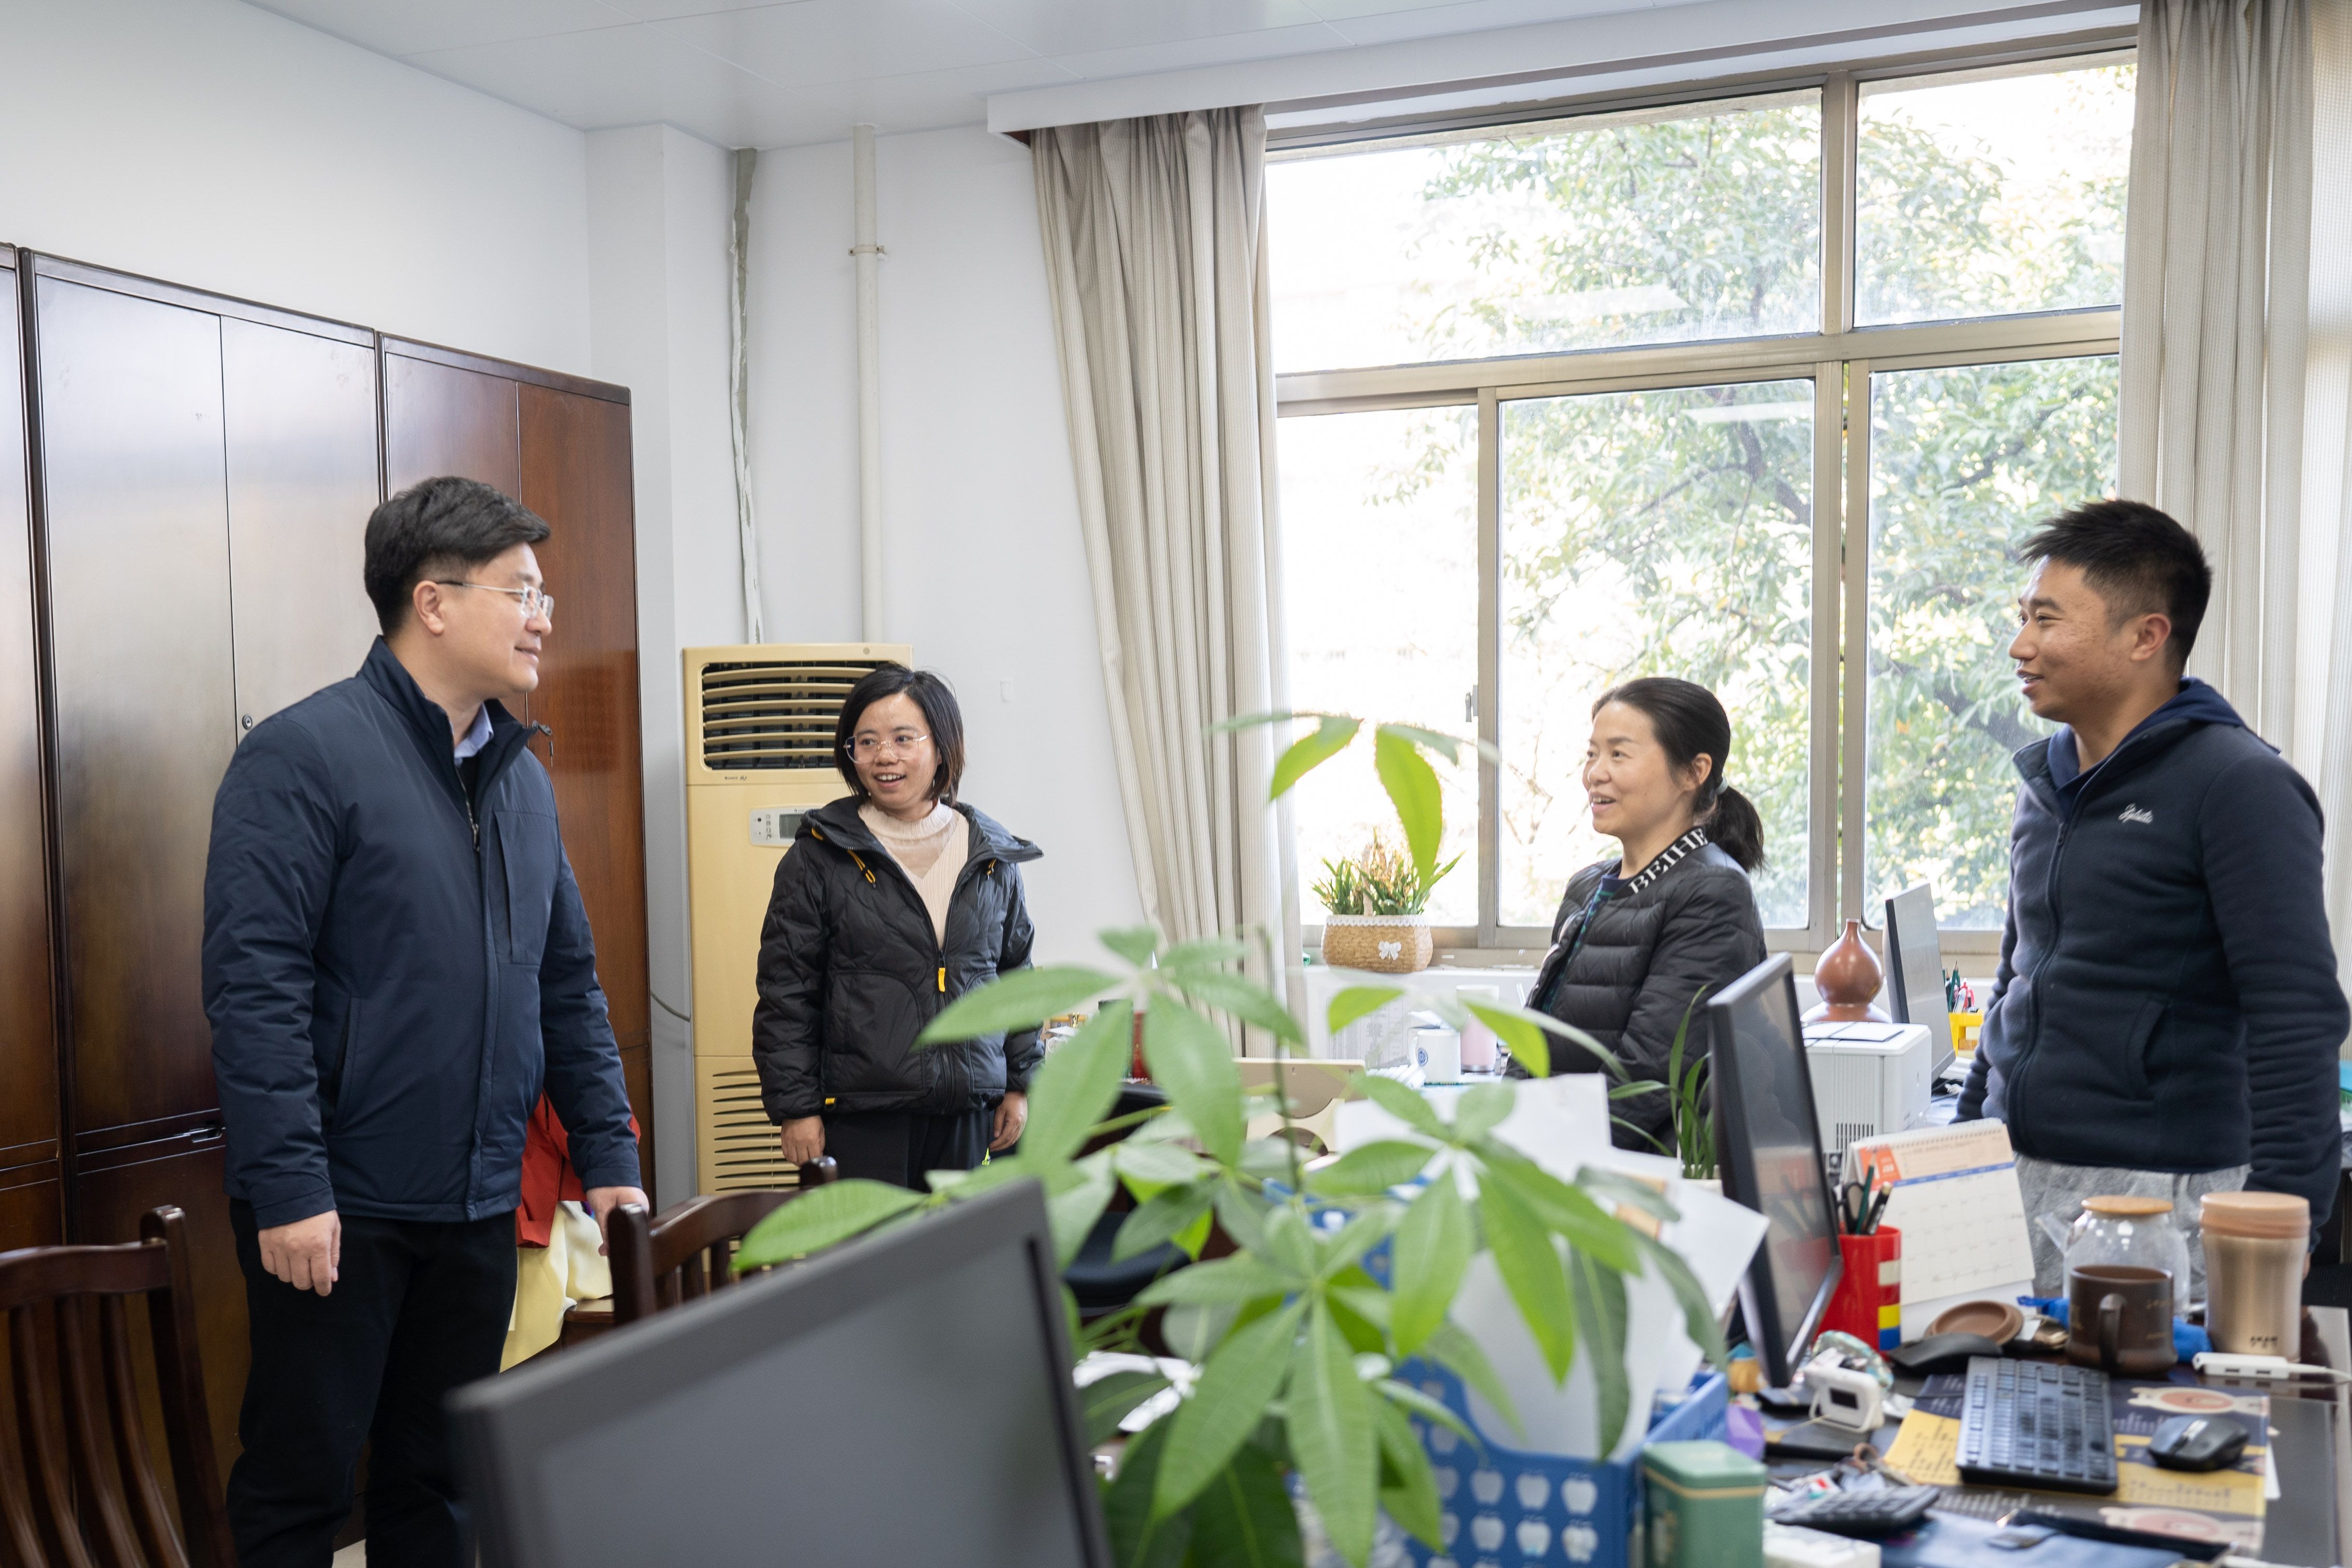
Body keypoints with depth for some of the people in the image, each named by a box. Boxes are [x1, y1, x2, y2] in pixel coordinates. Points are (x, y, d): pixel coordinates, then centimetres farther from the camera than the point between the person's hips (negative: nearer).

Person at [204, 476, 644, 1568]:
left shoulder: (521, 777, 11)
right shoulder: (305, 755, -11)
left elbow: (568, 981, 15)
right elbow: (254, 985, -17)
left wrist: (608, 1154, 9)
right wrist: (288, 1185, -21)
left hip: (479, 1205, 7)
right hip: (340, 1205, -6)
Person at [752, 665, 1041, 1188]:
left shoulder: (993, 857, 9)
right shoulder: (820, 855, -1)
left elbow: (1017, 978, 17)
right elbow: (786, 991, -1)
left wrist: (1020, 1084, 13)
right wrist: (795, 1107, -5)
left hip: (968, 1113, 3)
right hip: (861, 1119, -3)